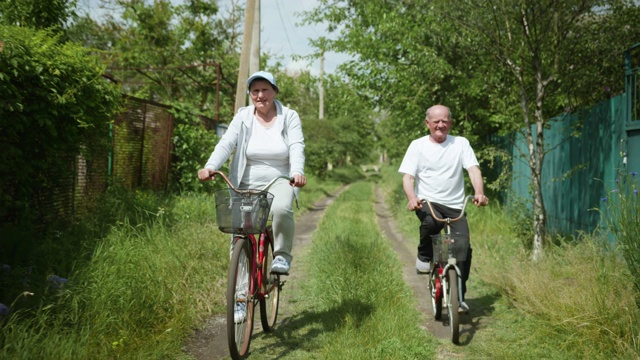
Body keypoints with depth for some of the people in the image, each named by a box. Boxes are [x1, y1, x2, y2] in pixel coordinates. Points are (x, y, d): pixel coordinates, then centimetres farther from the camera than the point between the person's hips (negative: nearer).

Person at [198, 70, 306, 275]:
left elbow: (297, 147, -12)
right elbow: (226, 143, -10)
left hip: (279, 182, -2)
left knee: (281, 209, -32)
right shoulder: (243, 117, 3)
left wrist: (297, 172, -33)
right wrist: (210, 167, -29)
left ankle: (282, 255, -9)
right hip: (247, 185, 2)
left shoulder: (289, 117, 1)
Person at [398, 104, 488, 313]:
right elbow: (408, 176, -2)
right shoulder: (417, 146, 5)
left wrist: (479, 193, -23)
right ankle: (424, 257, -6)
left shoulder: (460, 143, 9)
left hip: (454, 205, 2)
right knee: (431, 222, -36)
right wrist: (412, 198, -24)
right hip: (426, 202, -2)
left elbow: (473, 169, -3)